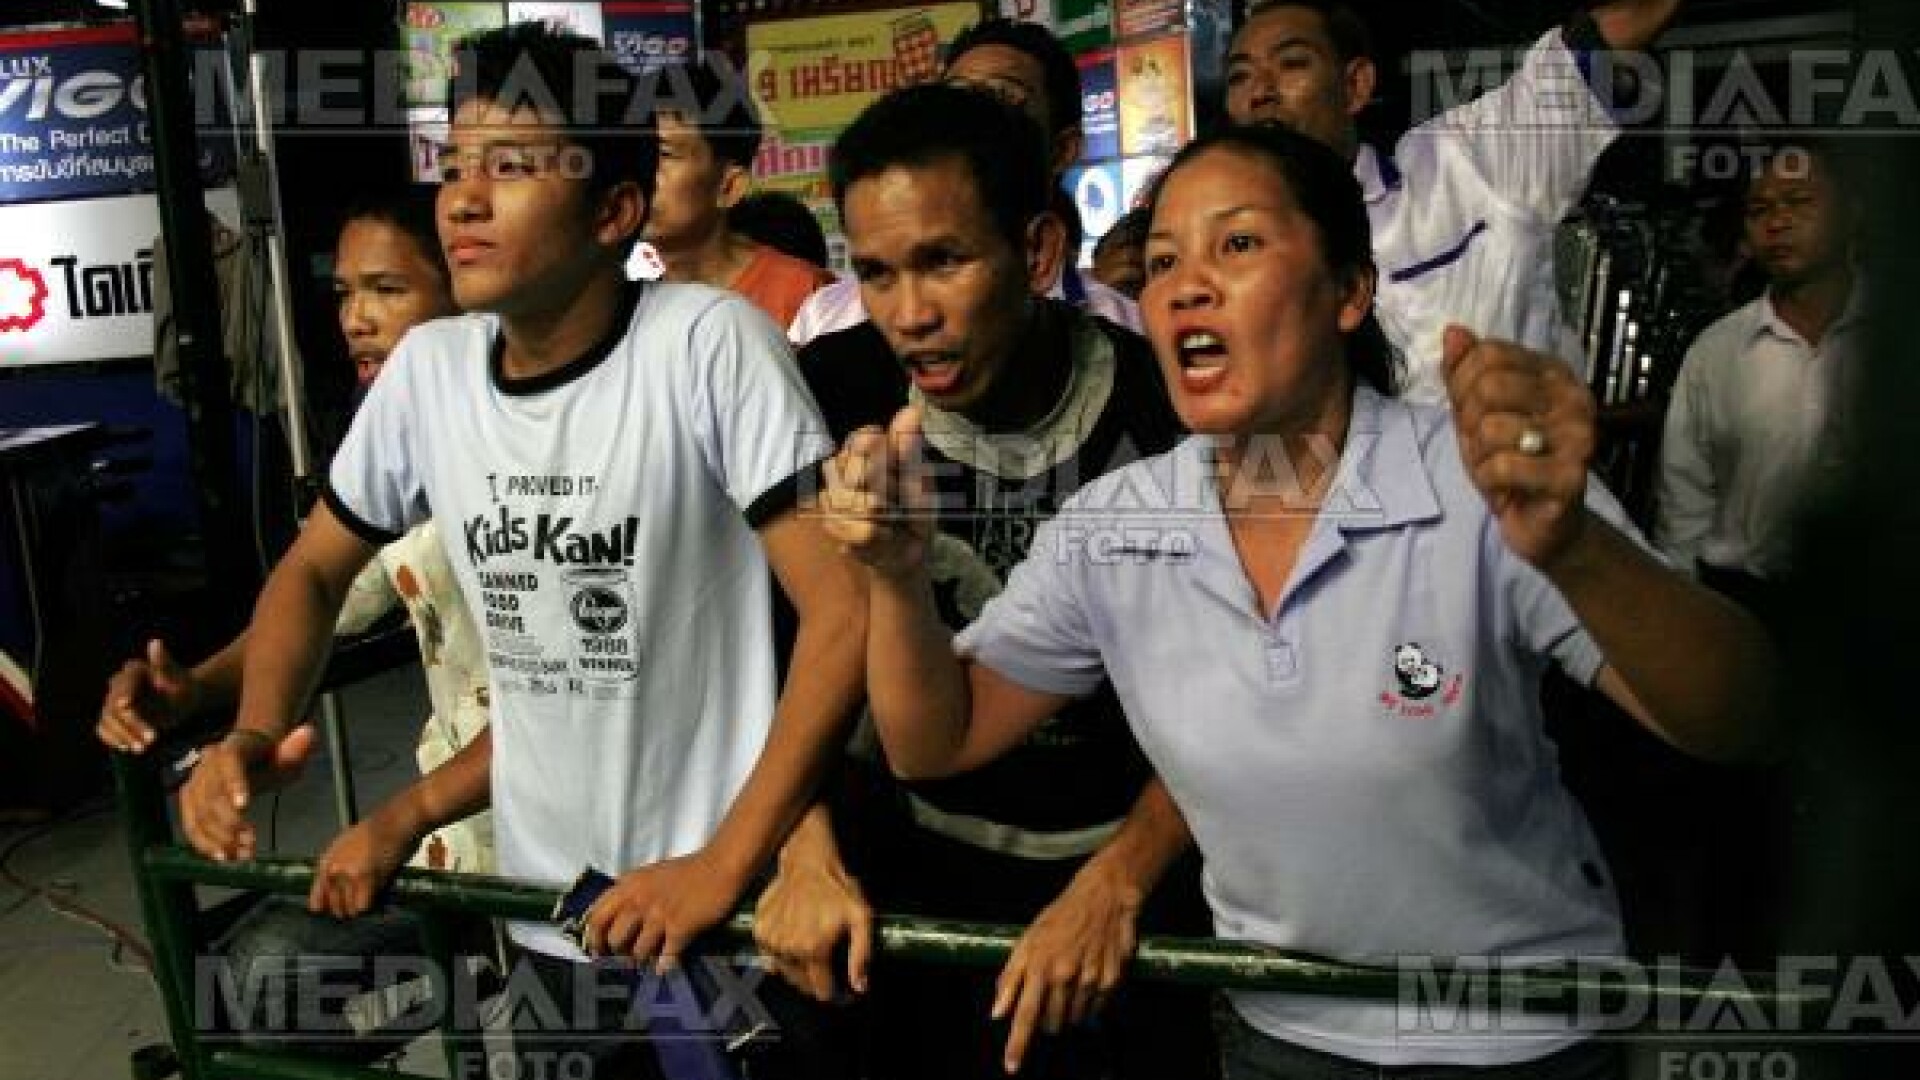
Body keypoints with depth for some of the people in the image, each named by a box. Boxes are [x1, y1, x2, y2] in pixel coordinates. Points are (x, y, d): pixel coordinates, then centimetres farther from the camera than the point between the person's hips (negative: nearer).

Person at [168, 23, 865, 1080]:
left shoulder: (705, 340, -18)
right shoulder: (426, 367, -2)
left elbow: (843, 607, -21)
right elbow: (313, 569, 11)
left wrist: (728, 861, -22)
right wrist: (251, 738, -6)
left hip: (725, 916, -5)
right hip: (546, 916, 6)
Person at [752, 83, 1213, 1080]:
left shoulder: (1164, 406, -21)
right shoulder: (834, 393, -13)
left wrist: (1114, 884, -23)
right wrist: (808, 855, -18)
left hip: (1137, 857, -1)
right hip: (926, 857, 2)